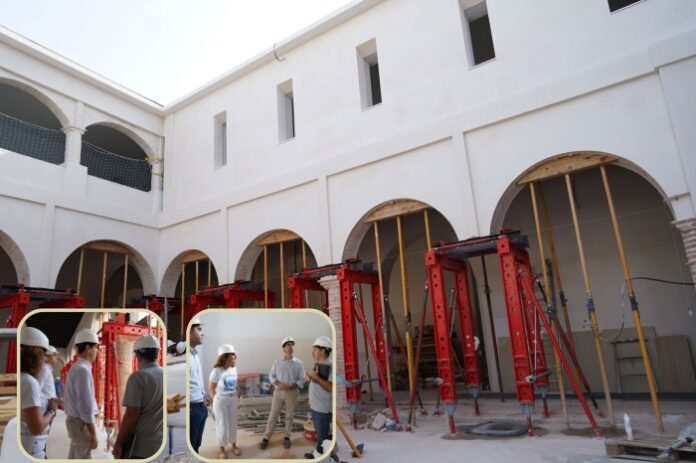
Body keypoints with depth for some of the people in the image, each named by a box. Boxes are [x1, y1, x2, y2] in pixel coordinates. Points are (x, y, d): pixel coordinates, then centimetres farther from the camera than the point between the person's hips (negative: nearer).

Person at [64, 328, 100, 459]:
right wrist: (93, 434, -19)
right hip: (81, 422, -10)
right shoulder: (83, 370, -22)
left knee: (74, 458, 18)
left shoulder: (76, 367, 9)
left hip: (75, 420, 10)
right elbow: (86, 407, -23)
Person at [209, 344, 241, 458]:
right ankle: (222, 449, 22)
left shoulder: (234, 369, -4)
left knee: (233, 423, 14)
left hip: (232, 400, 5)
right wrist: (216, 400, -1)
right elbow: (211, 388, -9)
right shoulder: (217, 371, -19)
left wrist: (234, 396, 3)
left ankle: (234, 446, 30)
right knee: (222, 425, 6)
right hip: (221, 401, -5)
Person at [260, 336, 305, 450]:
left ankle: (287, 437, 23)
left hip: (292, 392, 0)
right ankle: (266, 437, 15)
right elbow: (271, 376, 3)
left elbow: (302, 379, -2)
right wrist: (279, 383, -15)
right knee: (273, 415, 5)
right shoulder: (277, 362, 1)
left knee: (289, 416, 9)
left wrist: (291, 386, -18)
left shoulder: (298, 363, -2)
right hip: (278, 392, 0)